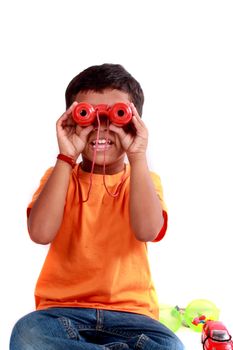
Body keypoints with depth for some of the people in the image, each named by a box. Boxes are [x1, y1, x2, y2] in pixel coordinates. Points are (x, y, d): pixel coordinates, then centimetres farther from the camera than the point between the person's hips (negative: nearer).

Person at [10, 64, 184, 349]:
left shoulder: (145, 180, 5)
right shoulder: (59, 176, 6)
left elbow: (147, 230, -18)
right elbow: (40, 233, -15)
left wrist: (137, 157, -20)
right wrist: (66, 158, -17)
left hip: (129, 311, 0)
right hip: (63, 308, 1)